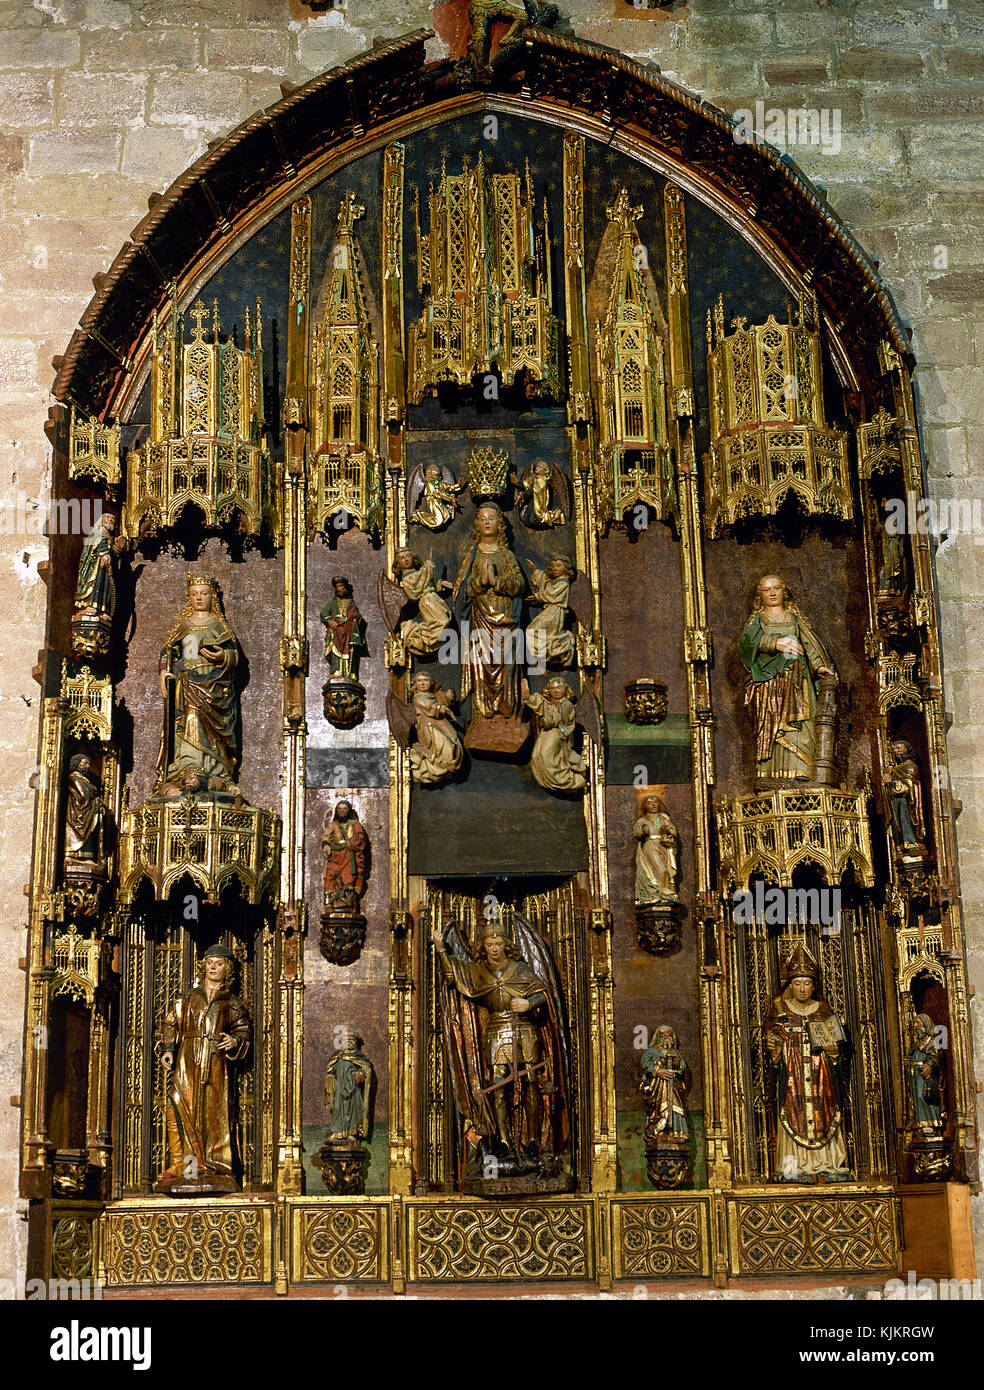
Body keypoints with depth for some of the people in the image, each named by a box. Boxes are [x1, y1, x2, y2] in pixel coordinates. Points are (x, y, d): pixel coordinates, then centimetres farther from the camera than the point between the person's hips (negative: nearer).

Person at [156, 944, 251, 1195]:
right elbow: (172, 1024, 13)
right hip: (187, 1061, 0)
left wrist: (235, 1041, -9)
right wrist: (169, 1049, -2)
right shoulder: (188, 999, 15)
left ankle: (216, 1168, -1)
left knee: (215, 1113, -5)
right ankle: (180, 1167, -9)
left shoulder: (231, 1003, 13)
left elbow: (244, 1030, 13)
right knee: (181, 1109, -11)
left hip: (216, 1064, 0)